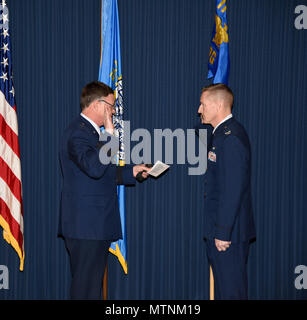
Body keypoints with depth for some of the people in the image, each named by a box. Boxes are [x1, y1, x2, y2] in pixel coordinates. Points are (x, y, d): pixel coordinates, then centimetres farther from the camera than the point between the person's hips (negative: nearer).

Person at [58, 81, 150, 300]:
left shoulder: (89, 131, 18)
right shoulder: (79, 133, -15)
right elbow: (94, 168, -32)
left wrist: (132, 172, 18)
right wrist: (109, 135, -26)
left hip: (96, 225, 11)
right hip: (86, 226, -11)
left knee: (93, 284, 16)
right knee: (86, 289, -4)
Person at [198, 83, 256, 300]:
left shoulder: (232, 137, -18)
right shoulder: (221, 133, 14)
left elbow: (233, 190, -22)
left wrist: (223, 232, -21)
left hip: (230, 231, -10)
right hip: (220, 227, 10)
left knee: (231, 291, -2)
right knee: (222, 289, 17)